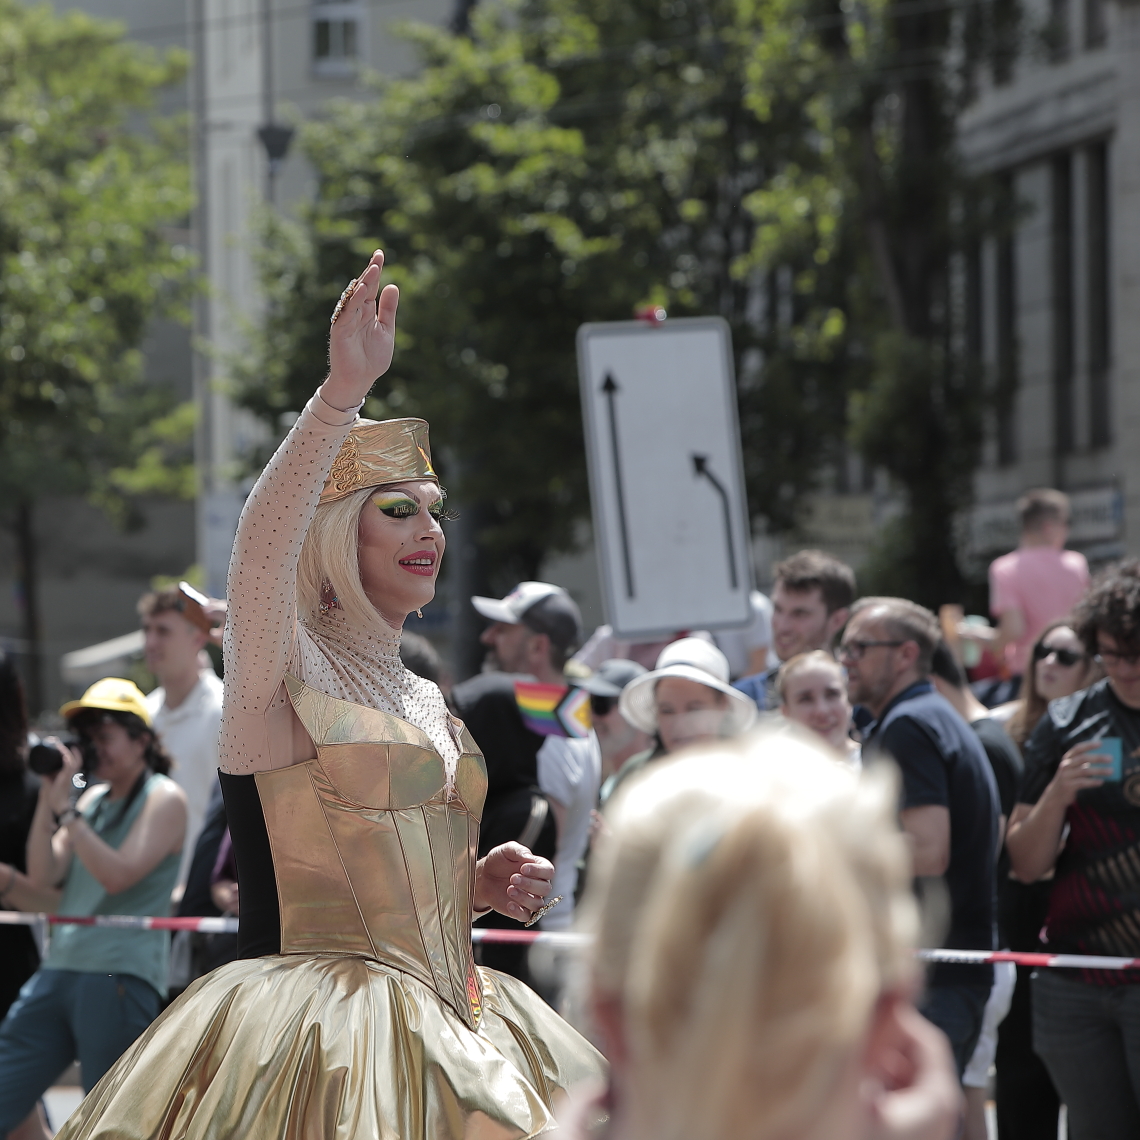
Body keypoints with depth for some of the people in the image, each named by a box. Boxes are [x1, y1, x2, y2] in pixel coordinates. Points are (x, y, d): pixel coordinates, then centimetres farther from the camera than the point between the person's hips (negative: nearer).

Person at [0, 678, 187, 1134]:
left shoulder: (164, 799, -2)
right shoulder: (92, 798, 19)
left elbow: (117, 874, -15)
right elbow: (42, 878, 10)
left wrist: (64, 808, -14)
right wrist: (48, 798, 2)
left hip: (121, 980, -7)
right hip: (59, 972, 7)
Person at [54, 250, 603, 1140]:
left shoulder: (425, 704, 18)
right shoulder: (281, 668, -4)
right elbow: (264, 543, -26)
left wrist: (481, 884, 6)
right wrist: (342, 394, -39)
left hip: (451, 1026, 7)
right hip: (322, 1033, -7)